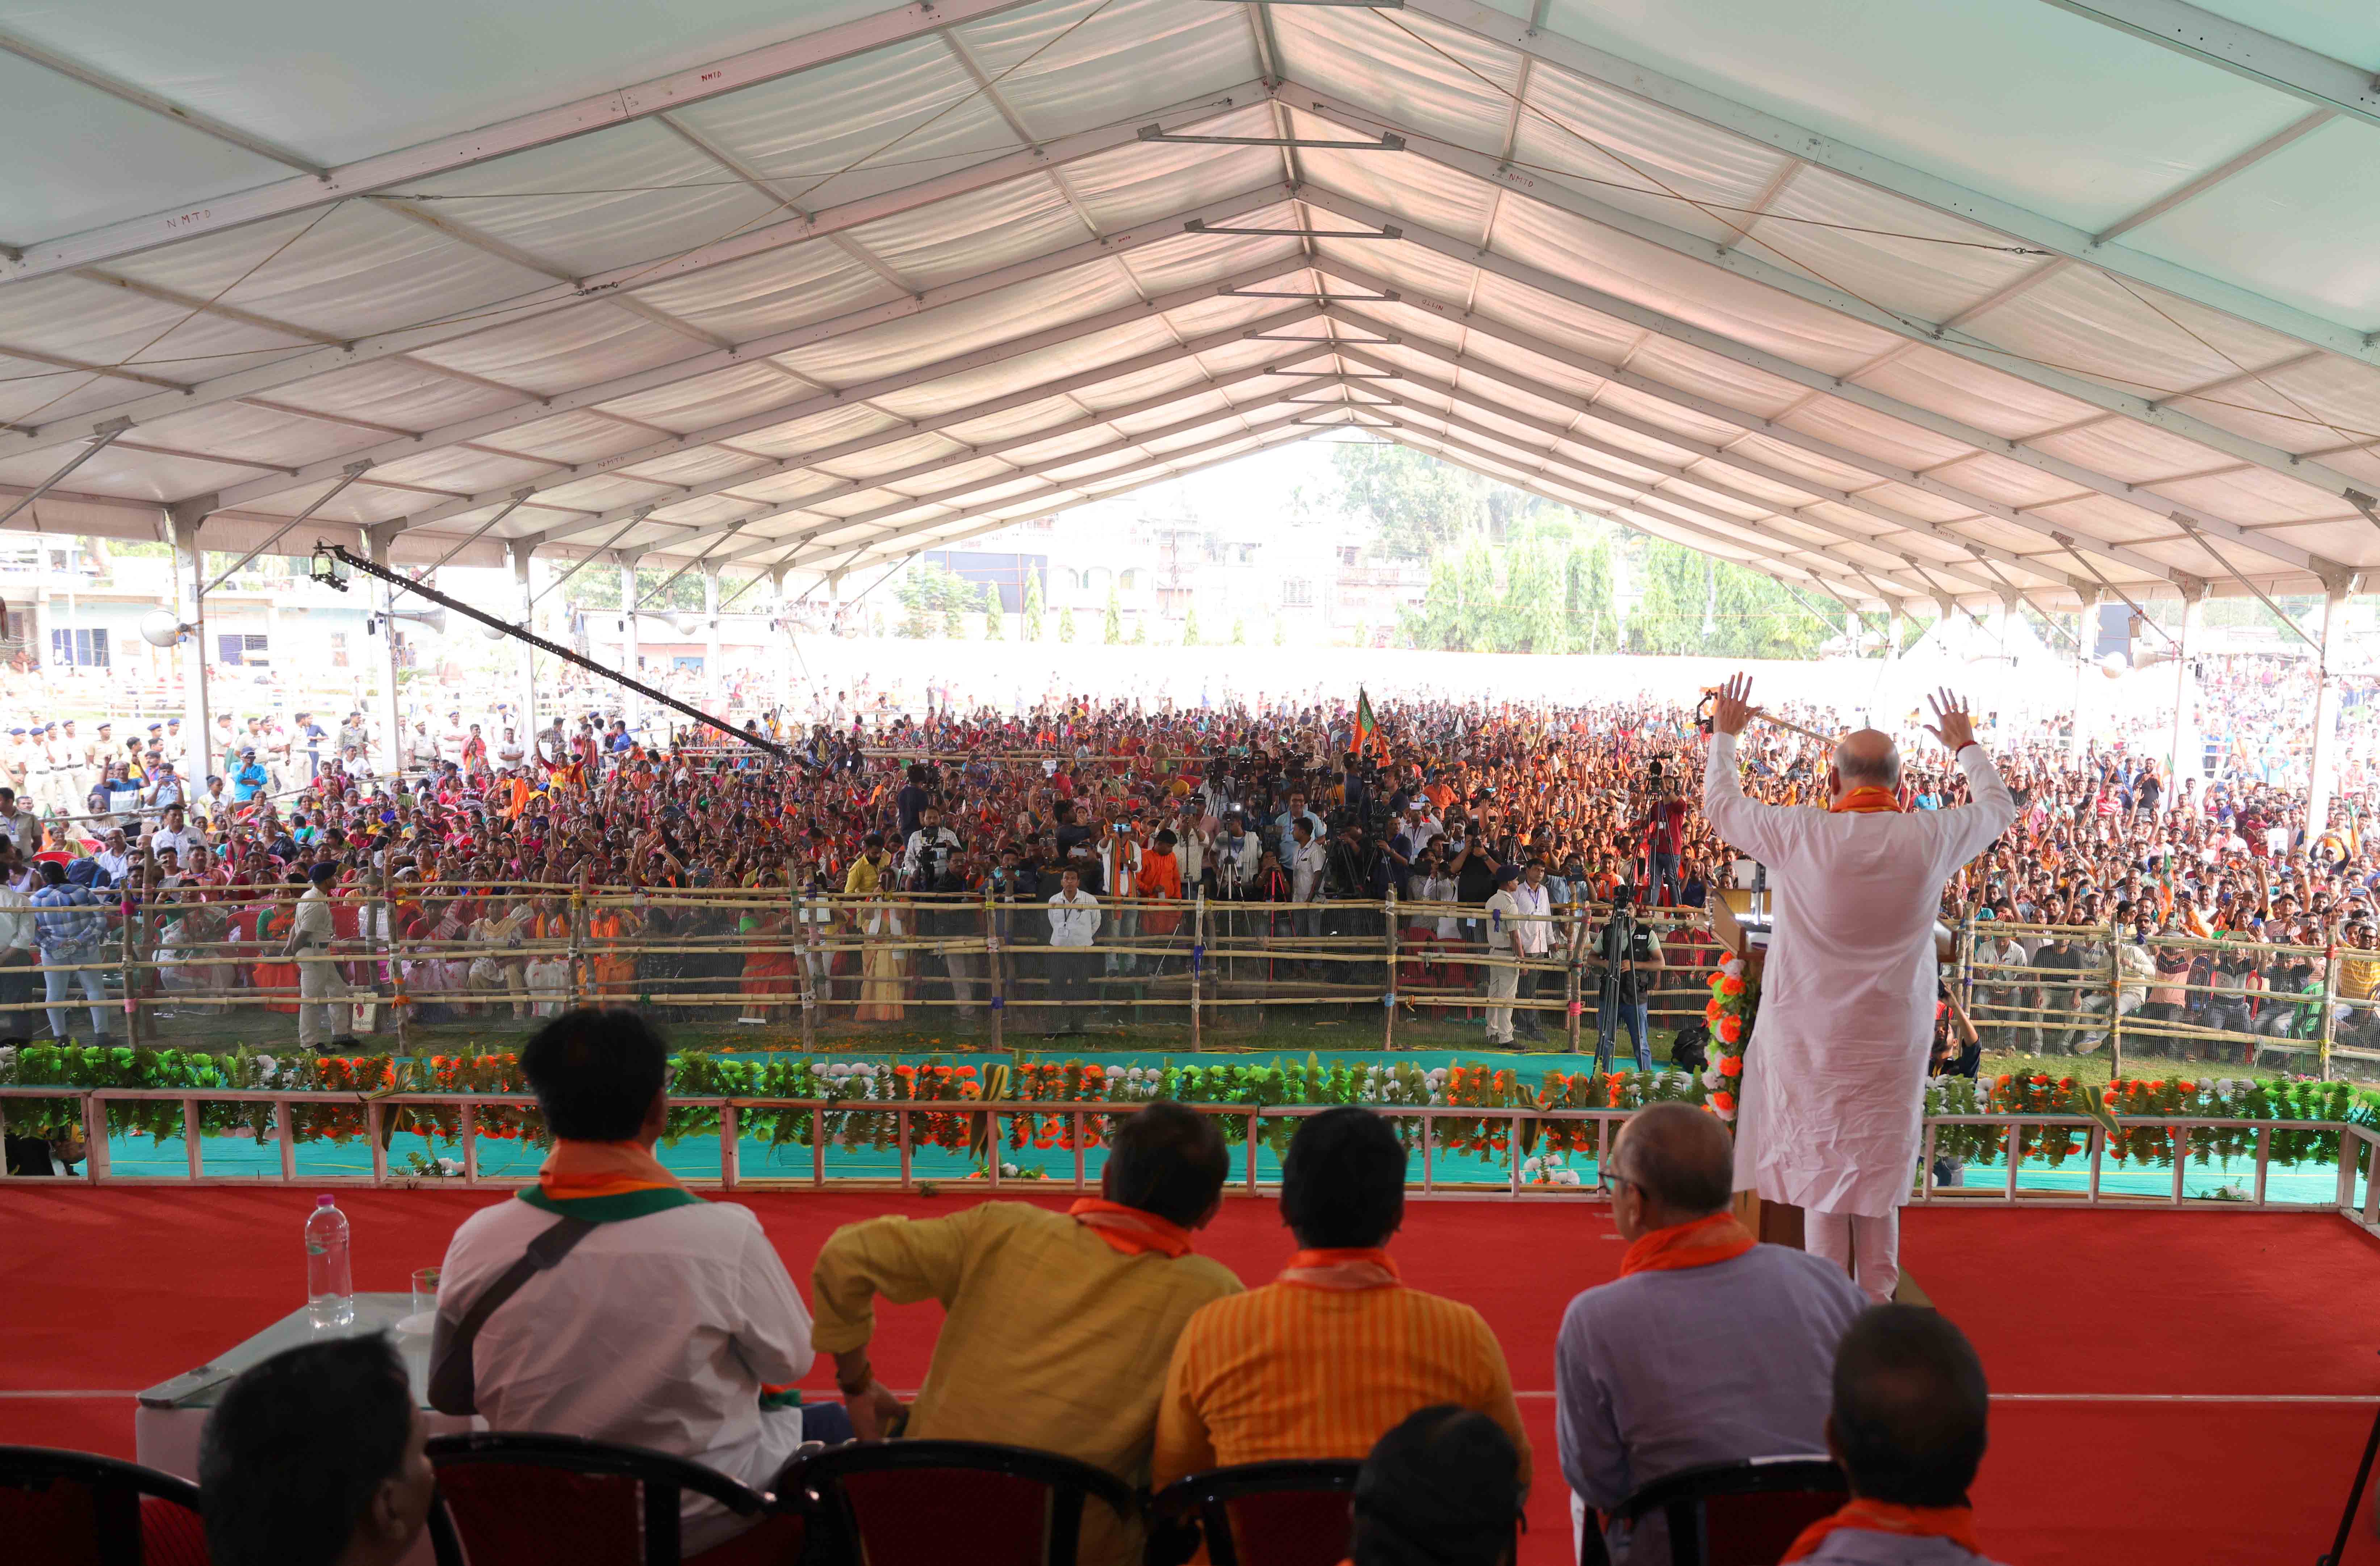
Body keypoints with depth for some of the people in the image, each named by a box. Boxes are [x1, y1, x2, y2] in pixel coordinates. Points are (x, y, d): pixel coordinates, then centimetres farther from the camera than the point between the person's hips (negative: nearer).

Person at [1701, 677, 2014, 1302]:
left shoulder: (1798, 834, -16)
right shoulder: (1930, 838, -9)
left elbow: (1720, 803, 3)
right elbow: (1999, 808, 14)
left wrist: (1724, 735, 19)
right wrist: (1966, 746, 30)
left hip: (1809, 1034, -2)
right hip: (1893, 1035, 2)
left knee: (1818, 1162, 9)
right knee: (1879, 1164, 14)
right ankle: (1877, 1293, 24)